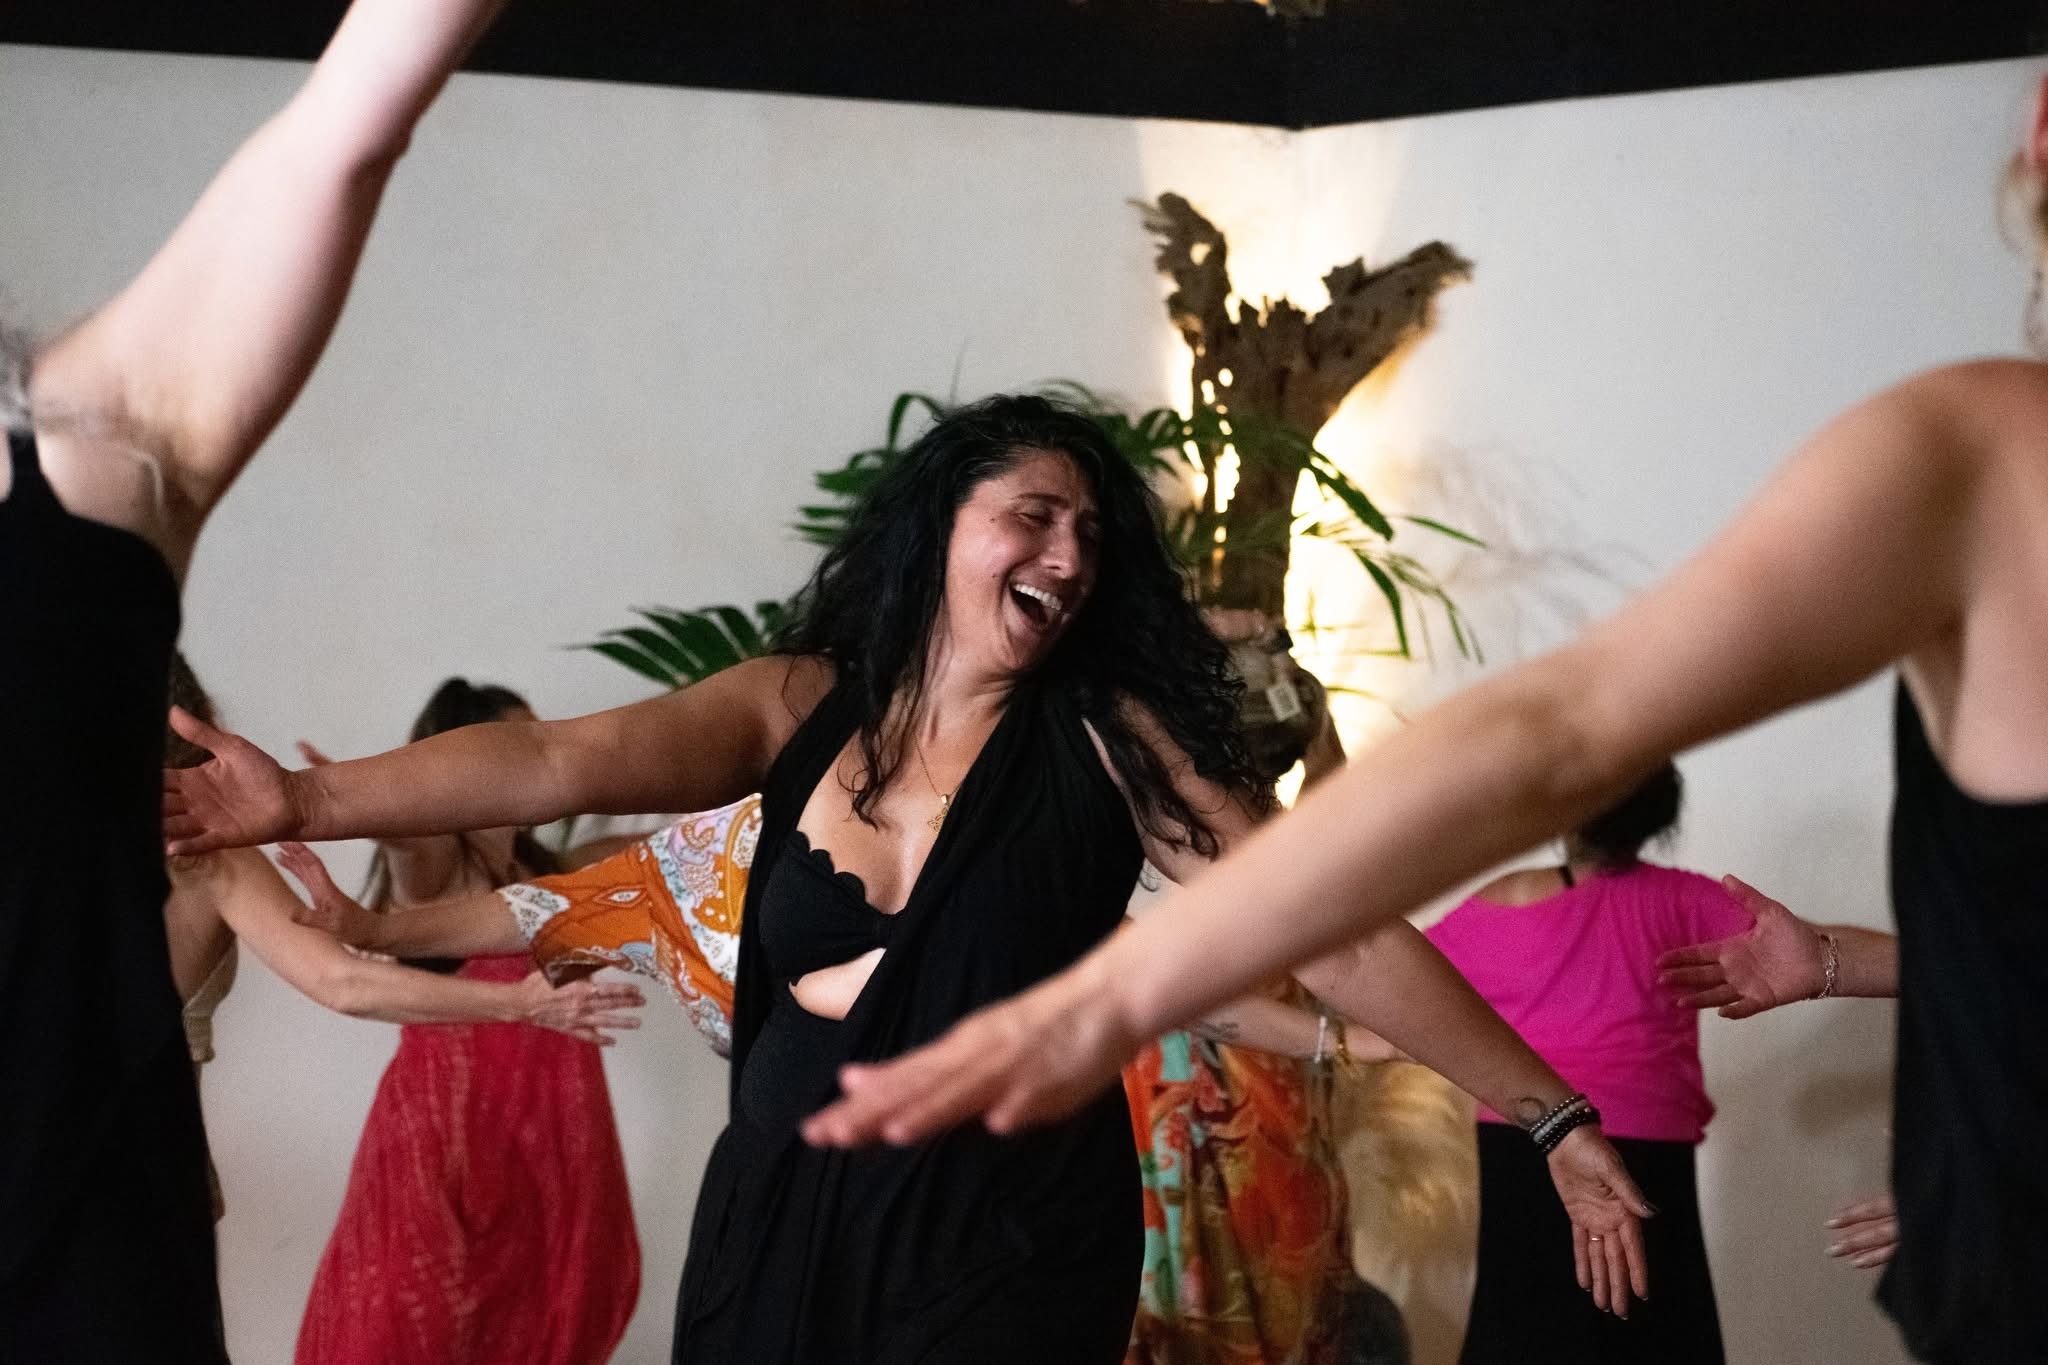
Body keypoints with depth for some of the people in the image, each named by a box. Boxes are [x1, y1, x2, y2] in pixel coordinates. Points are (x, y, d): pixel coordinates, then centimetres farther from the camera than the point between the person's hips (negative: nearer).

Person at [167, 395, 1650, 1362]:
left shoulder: (1110, 739, -6)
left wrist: (1552, 1113, -12)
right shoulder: (805, 704, 0)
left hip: (1009, 1246, -2)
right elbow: (568, 759, -13)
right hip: (781, 1219, 3)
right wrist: (311, 800, -26)